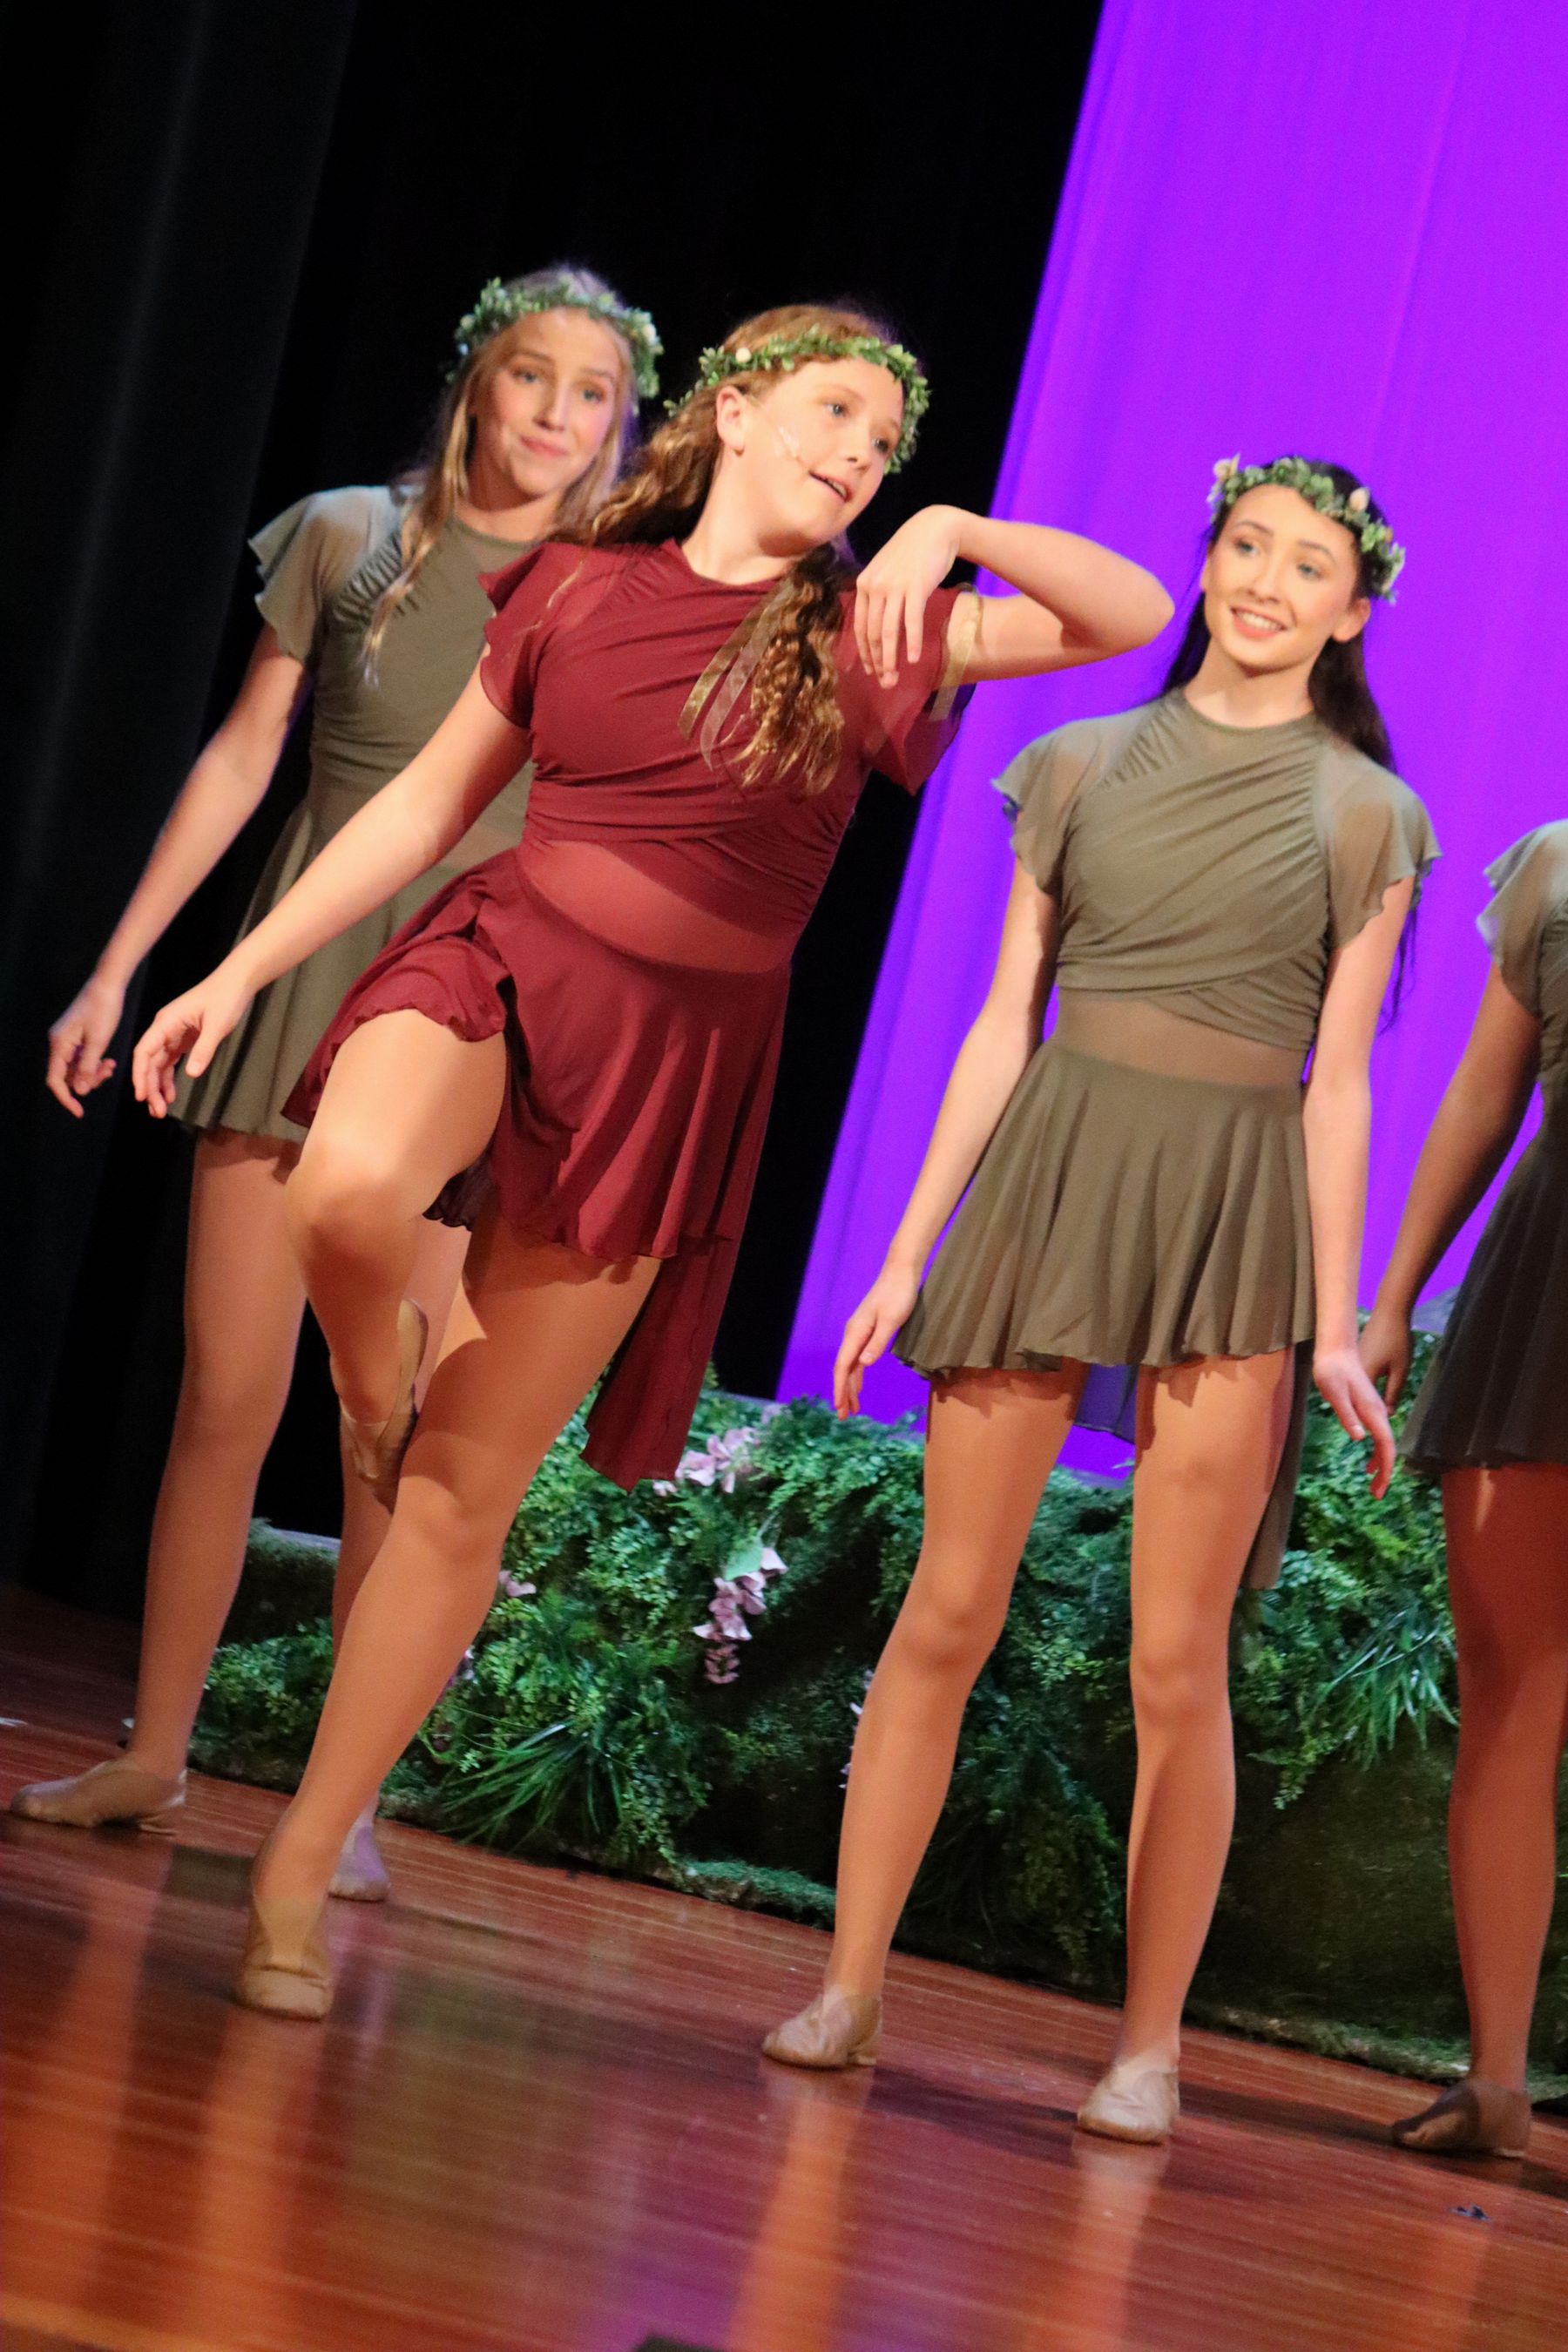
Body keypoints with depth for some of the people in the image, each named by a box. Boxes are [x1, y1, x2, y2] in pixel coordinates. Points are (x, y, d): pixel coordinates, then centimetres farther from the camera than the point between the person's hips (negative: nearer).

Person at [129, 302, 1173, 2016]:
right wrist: (239, 973, 9)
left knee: (470, 1492, 1)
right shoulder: (580, 588, 5)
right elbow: (425, 804, 11)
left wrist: (954, 532, -14)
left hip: (674, 1058, 1)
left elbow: (1137, 616, 0)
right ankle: (377, 1389, -1)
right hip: (499, 960, 0)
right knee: (348, 1187, -37)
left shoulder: (860, 638, 4)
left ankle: (297, 1876, 10)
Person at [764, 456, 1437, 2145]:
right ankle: (847, 1988, 10)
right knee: (945, 1615, 1)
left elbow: (1336, 1082, 4)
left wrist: (1335, 1326, -1)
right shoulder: (1084, 765, 9)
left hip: (1235, 1215, -1)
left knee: (1175, 1662, -2)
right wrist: (908, 1253, 6)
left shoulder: (1365, 816, 6)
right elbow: (1003, 1024, 10)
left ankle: (1148, 2042, 7)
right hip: (1050, 1172, 2)